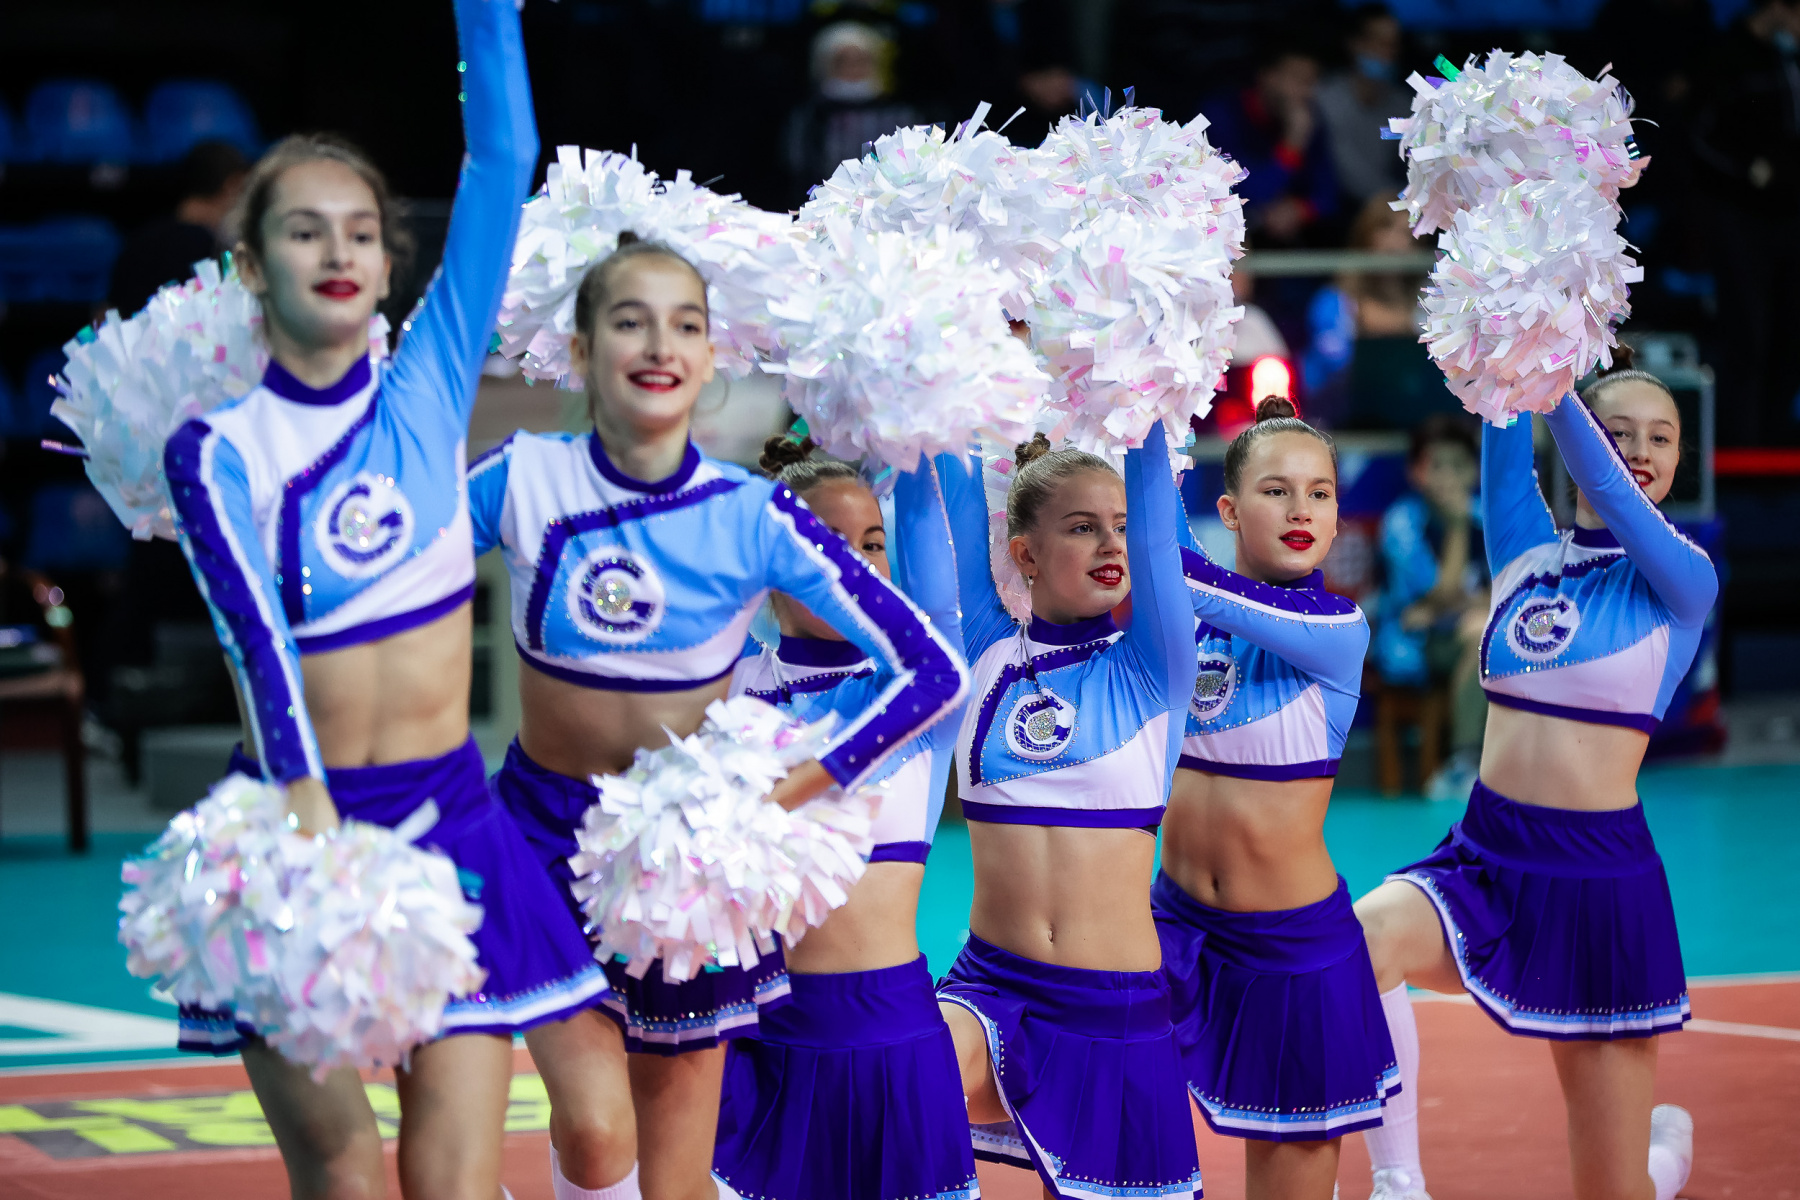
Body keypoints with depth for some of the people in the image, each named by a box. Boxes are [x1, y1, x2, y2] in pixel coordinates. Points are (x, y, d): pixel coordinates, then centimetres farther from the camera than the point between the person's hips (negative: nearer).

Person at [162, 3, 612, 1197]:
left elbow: (503, 162, -3)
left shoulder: (431, 390, 3)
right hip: (296, 819, -2)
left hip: (446, 821, 2)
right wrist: (309, 821, -35)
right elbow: (258, 637, -20)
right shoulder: (219, 451, -4)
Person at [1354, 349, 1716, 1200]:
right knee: (1360, 941, -33)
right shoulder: (1524, 550, 6)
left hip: (1599, 880, -3)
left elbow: (1606, 488, -19)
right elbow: (1506, 453, -7)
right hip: (1484, 857, 3)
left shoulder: (1682, 580, -4)